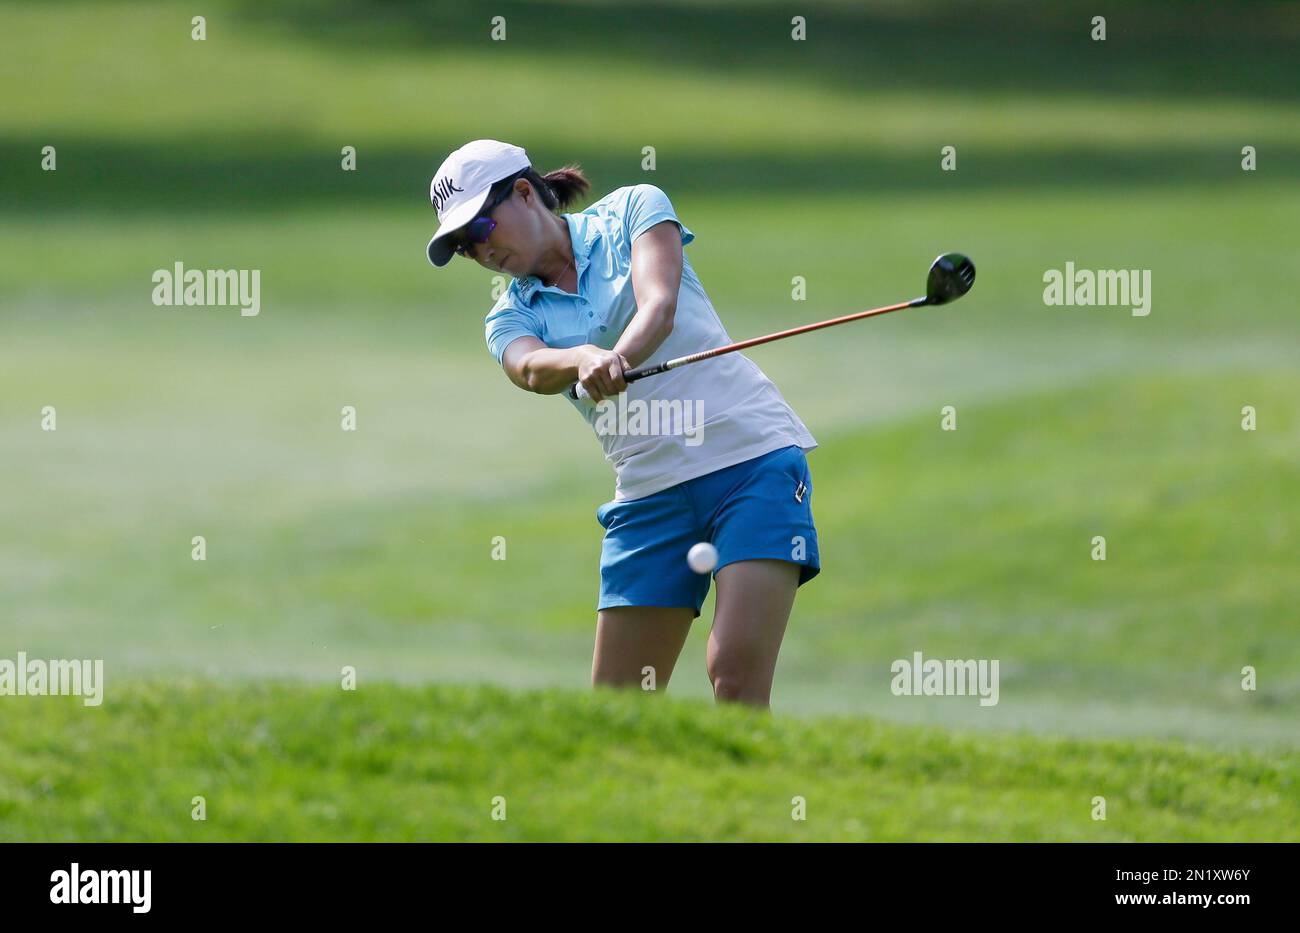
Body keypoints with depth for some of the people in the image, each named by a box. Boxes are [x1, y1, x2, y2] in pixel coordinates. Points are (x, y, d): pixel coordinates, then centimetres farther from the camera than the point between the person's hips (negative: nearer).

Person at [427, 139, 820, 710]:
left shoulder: (634, 209, 4)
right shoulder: (510, 318, 10)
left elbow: (659, 307, -14)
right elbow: (531, 368, -14)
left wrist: (619, 358, -35)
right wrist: (585, 359, -37)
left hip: (750, 454, -4)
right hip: (650, 493, 4)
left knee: (736, 675, -19)